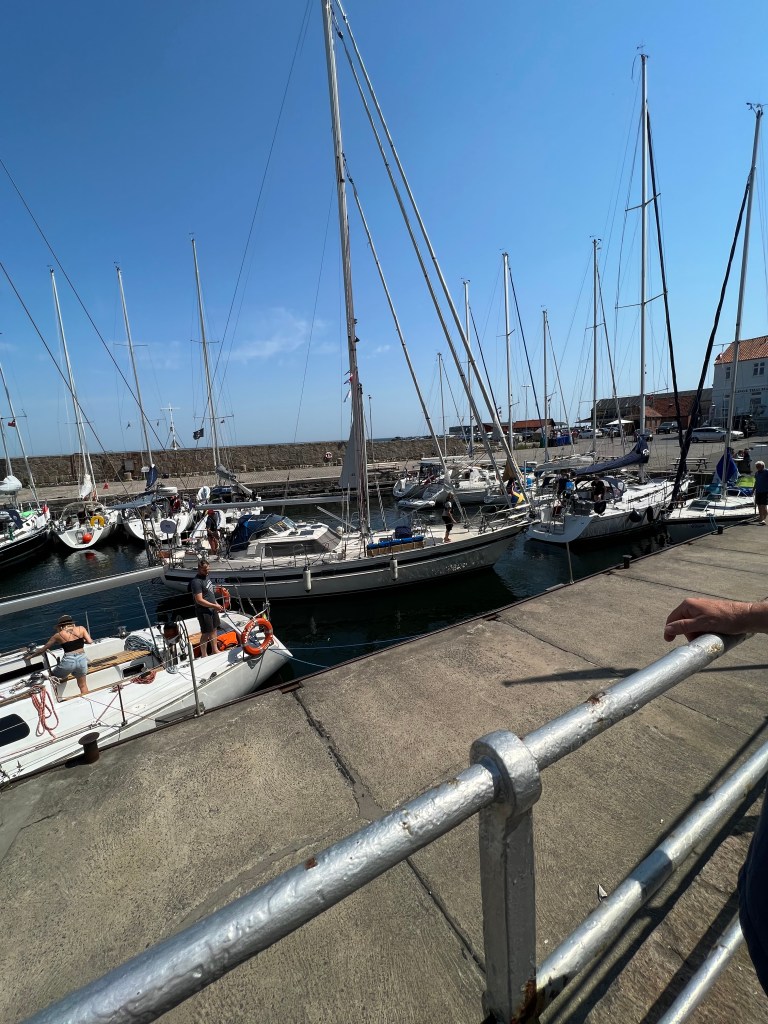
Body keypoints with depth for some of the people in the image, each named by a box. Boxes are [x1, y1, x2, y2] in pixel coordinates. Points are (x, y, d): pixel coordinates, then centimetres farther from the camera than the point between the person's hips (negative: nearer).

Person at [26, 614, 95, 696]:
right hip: (82, 659, 2)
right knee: (83, 687, 16)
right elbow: (90, 641, -2)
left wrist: (31, 655, 35)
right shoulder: (81, 628, 4)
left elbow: (44, 648, 18)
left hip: (68, 661, -2)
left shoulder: (58, 635, 6)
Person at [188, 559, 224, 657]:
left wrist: (217, 604, 13)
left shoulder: (206, 577, 6)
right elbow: (199, 600, -25)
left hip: (212, 609, 9)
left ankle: (214, 650, 35)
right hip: (204, 611, -9)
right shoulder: (196, 582, -22)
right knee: (206, 634, 3)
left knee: (214, 630, 19)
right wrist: (214, 606, -21)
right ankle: (204, 655, 18)